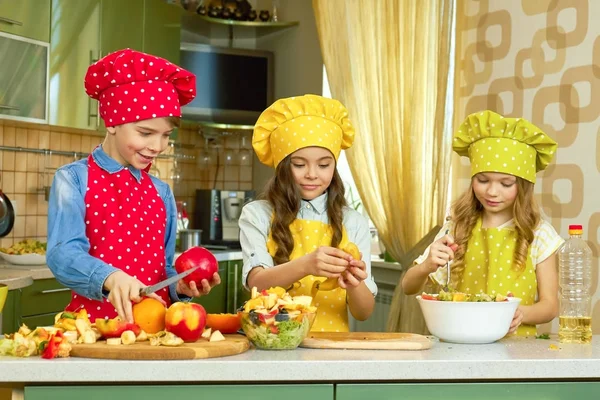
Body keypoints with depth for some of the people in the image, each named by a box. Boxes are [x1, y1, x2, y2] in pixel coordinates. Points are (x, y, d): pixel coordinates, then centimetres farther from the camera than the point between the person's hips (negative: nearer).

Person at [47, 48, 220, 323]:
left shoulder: (162, 193, 13)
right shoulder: (73, 179, -1)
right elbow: (63, 254, -14)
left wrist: (180, 285, -4)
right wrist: (111, 277, -32)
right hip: (95, 322, -6)